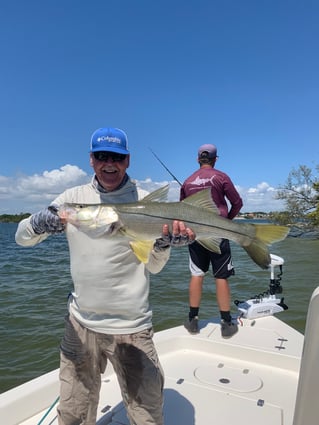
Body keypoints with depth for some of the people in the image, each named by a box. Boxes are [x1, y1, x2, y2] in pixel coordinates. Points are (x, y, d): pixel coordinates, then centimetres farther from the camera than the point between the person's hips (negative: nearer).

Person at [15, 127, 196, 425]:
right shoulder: (73, 197, 0)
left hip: (131, 327, -2)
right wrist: (37, 224, -23)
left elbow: (153, 267, -6)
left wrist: (165, 244, -26)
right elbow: (21, 237, -2)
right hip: (80, 322, 3)